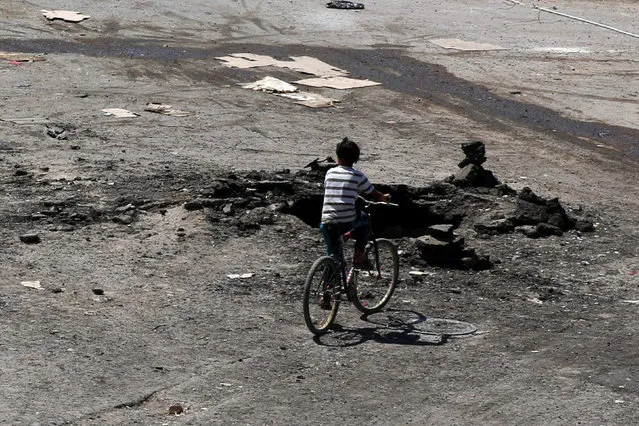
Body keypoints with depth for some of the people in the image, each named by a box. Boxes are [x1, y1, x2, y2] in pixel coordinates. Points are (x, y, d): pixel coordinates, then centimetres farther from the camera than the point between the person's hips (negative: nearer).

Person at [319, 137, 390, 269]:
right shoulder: (358, 176, 2)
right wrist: (385, 198, 35)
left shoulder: (330, 173, 11)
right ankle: (358, 257, 19)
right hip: (348, 222, -3)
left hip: (326, 223, 3)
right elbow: (375, 195, 12)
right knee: (364, 225, 28)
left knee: (332, 254, 20)